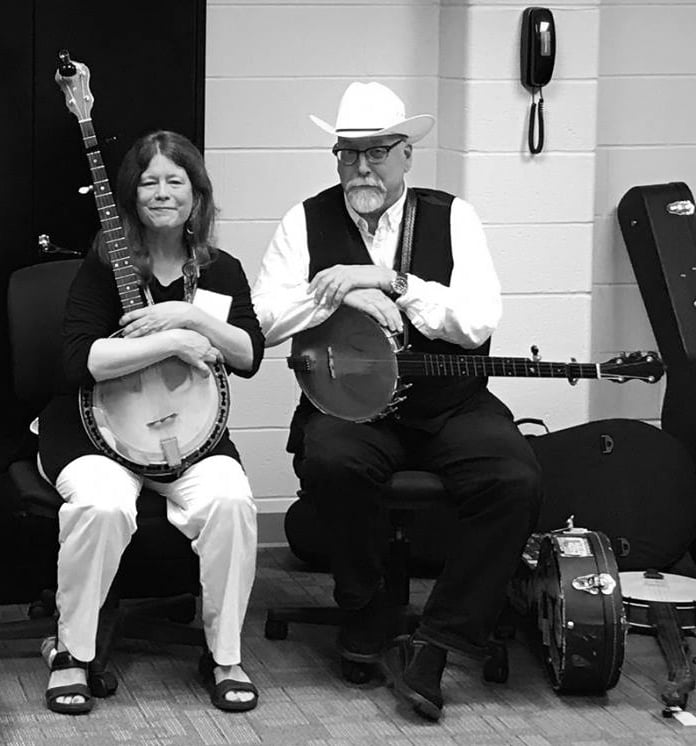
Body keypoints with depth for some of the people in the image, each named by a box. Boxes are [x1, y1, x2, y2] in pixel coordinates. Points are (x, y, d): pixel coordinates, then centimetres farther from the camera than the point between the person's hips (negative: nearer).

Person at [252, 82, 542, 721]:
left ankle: (434, 645, -17)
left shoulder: (452, 218, 4)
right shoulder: (307, 222, 5)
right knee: (330, 461, -35)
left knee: (514, 479, -28)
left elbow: (479, 321, -9)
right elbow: (264, 320, -5)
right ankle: (364, 610, -8)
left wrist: (389, 281, -18)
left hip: (449, 405, 1)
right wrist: (345, 296, -18)